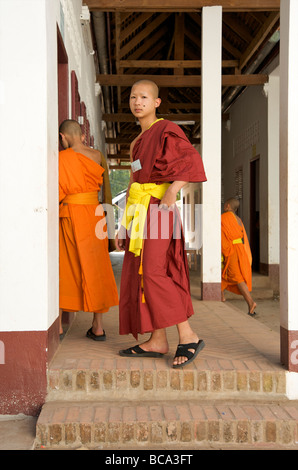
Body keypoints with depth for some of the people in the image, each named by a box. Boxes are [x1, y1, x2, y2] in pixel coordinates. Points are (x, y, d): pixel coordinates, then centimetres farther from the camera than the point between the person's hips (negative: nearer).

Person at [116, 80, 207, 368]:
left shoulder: (166, 131, -2)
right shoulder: (138, 142, 23)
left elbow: (191, 161, -17)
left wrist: (171, 191, -29)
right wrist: (124, 225, 17)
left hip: (156, 208, -9)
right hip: (138, 211, 9)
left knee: (153, 272, -16)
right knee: (138, 273, 4)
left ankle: (188, 337, -10)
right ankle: (157, 342, 8)